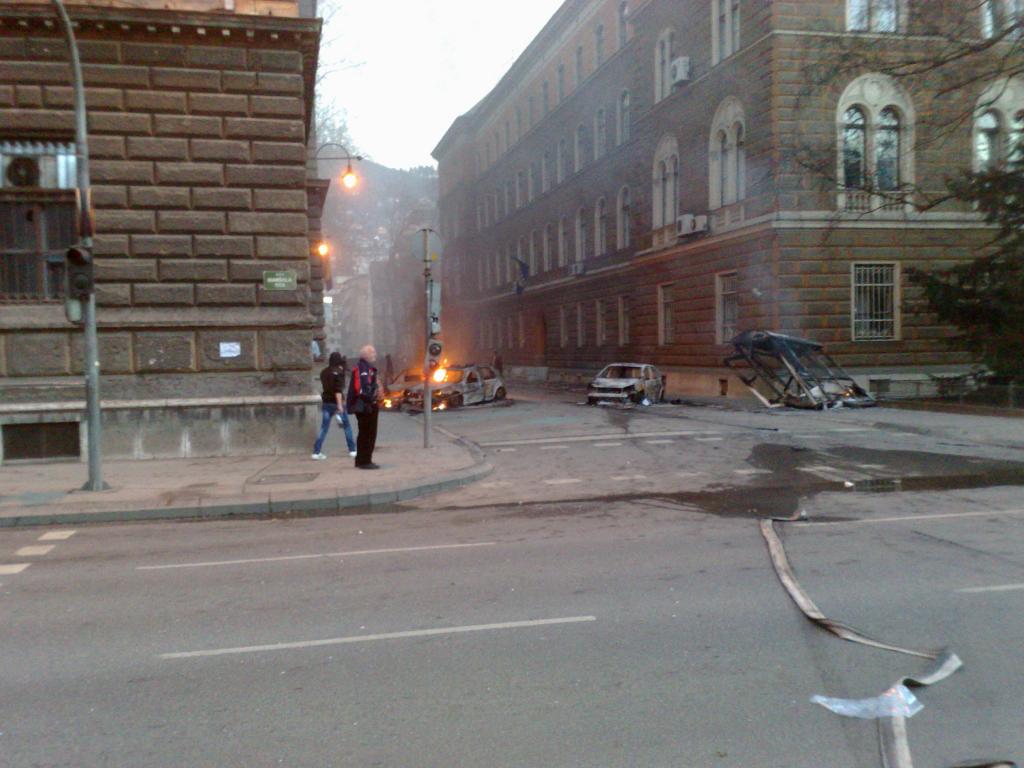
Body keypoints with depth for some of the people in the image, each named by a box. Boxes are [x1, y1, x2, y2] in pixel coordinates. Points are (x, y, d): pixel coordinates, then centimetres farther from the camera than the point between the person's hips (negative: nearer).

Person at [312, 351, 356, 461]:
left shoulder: (324, 372, 9)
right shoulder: (338, 372, -12)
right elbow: (338, 389, -19)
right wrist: (340, 405, -21)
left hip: (326, 402, 6)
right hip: (336, 402, -6)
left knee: (324, 427, 5)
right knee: (347, 426, 8)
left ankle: (316, 452, -4)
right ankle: (352, 450, 14)